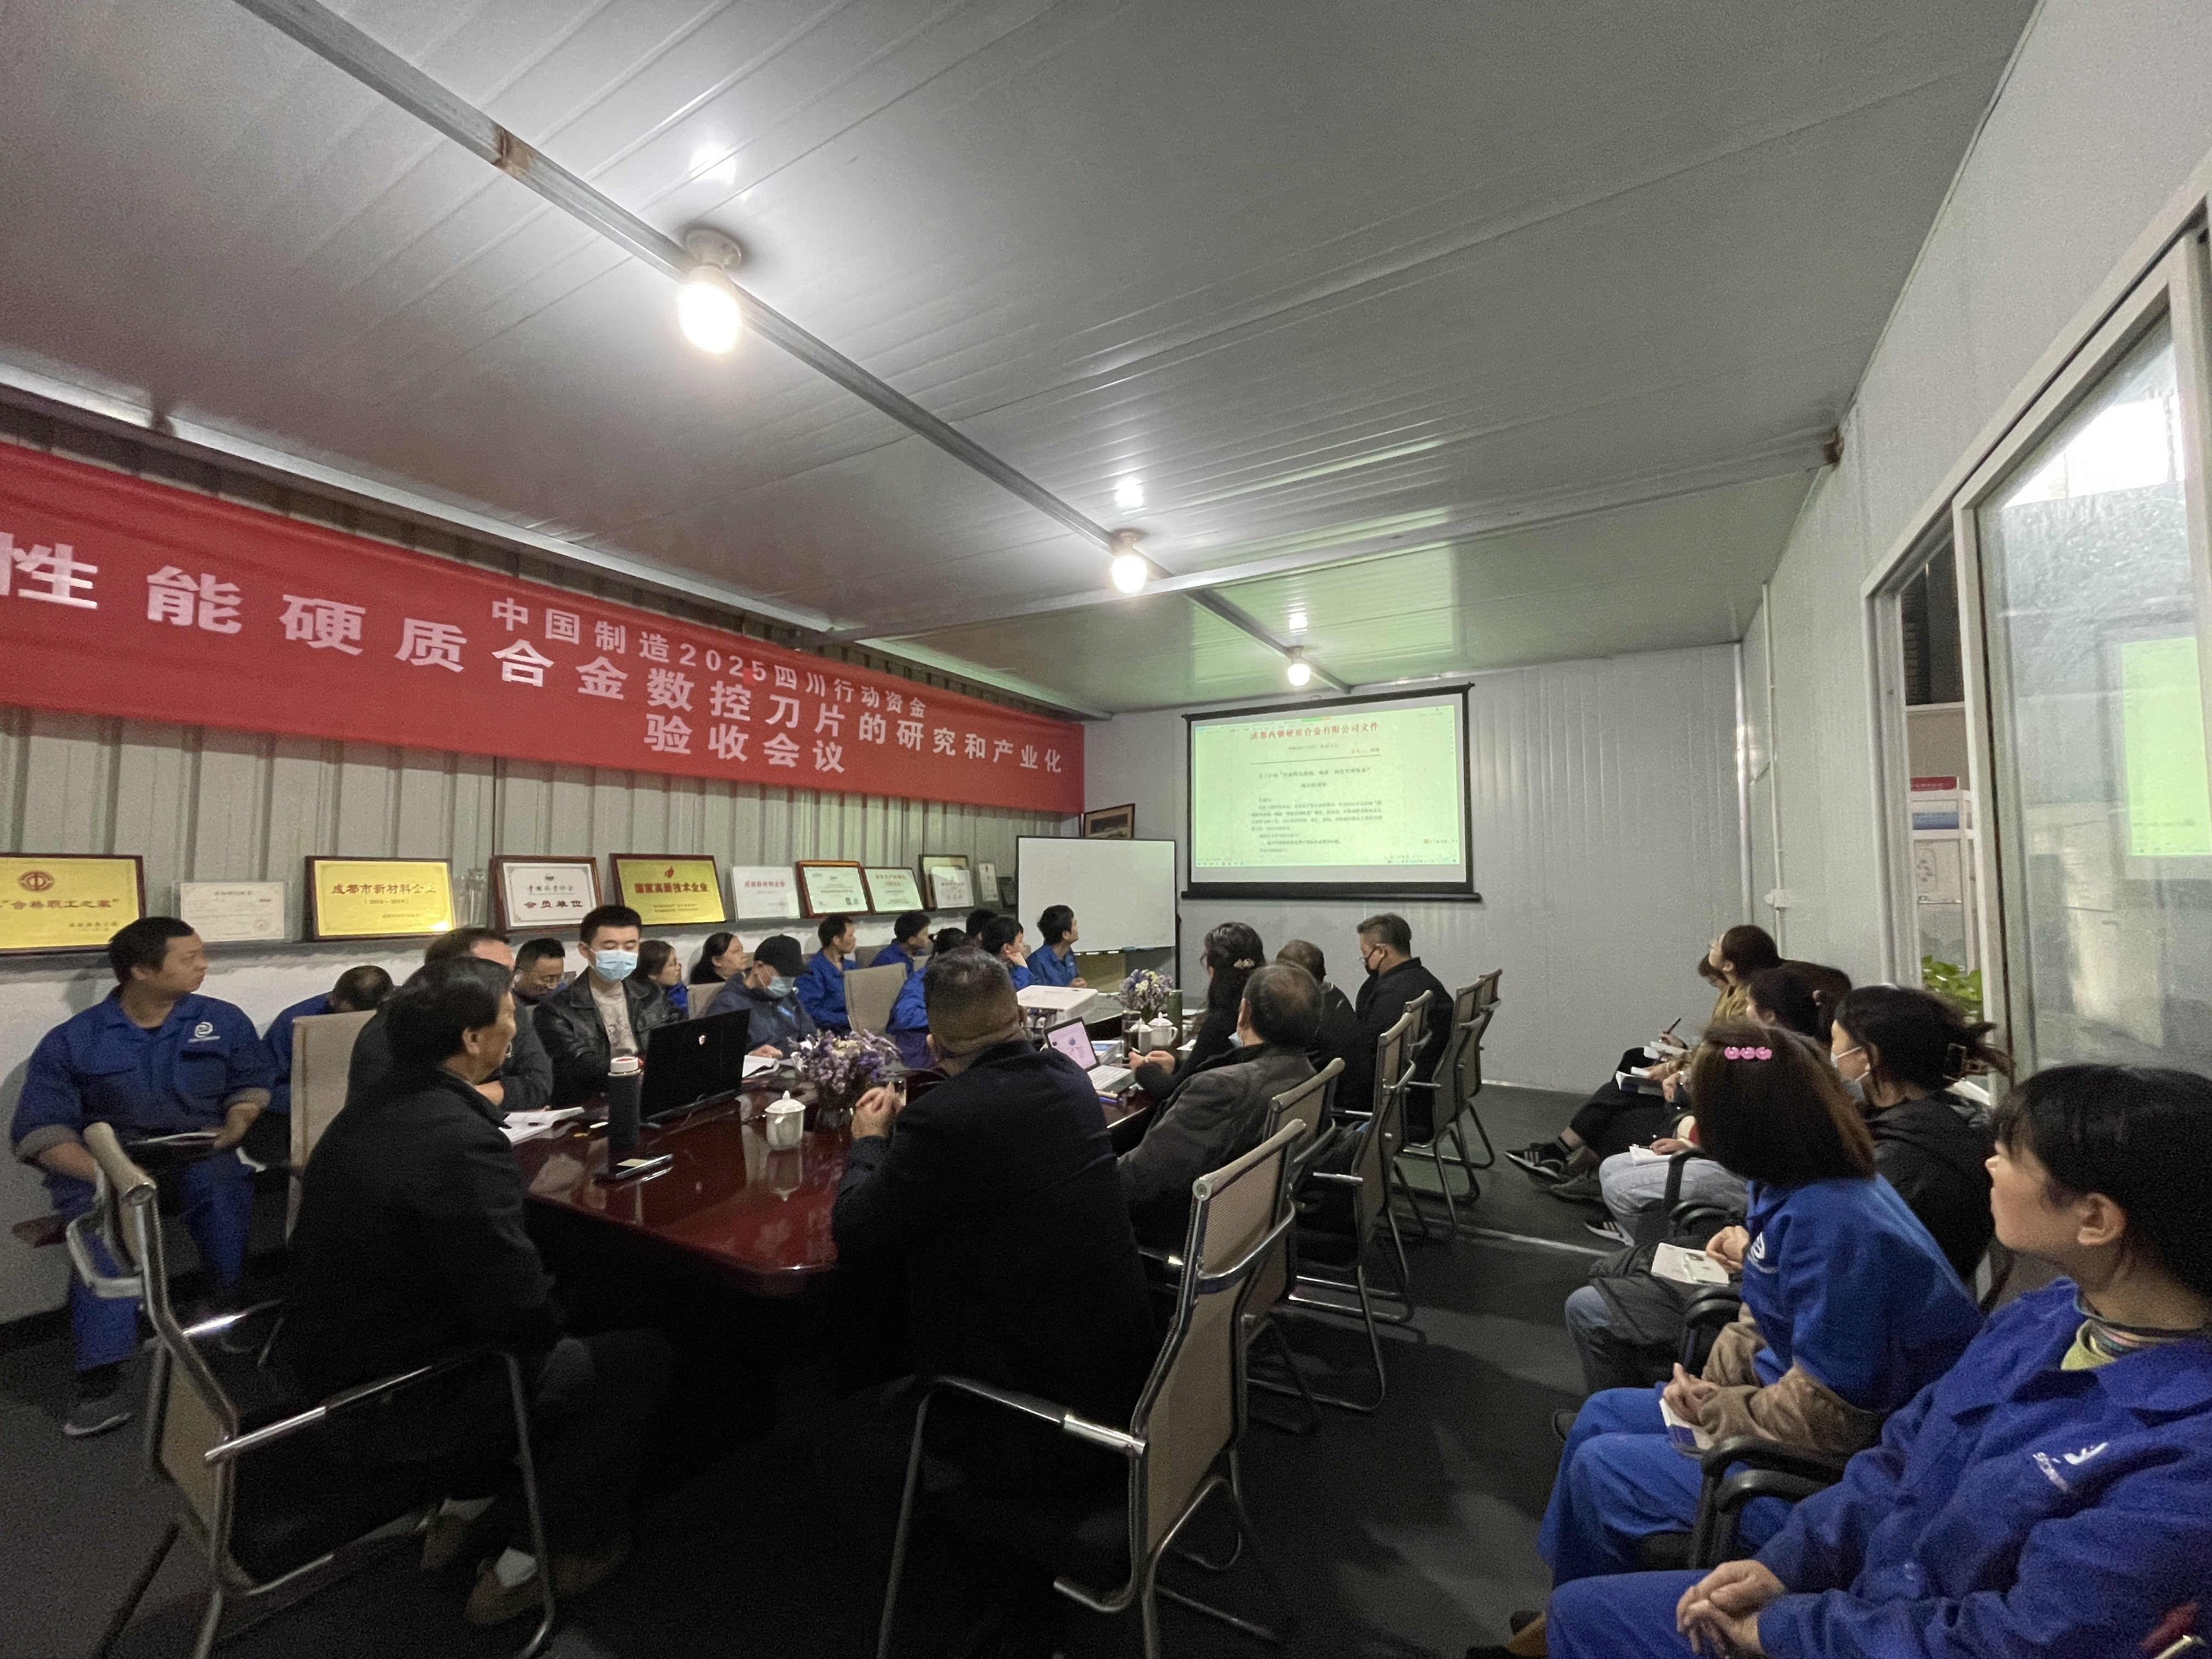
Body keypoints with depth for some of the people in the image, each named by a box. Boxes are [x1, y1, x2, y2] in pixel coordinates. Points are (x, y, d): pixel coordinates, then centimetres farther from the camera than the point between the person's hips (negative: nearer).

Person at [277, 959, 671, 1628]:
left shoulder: (374, 1107, -1)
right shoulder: (462, 1142, -32)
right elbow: (521, 1312, -26)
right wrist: (549, 1326, -6)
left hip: (327, 1359, 9)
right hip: (384, 1404, -9)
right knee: (639, 1356, 1)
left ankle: (463, 1510, 33)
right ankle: (528, 1566, 14)